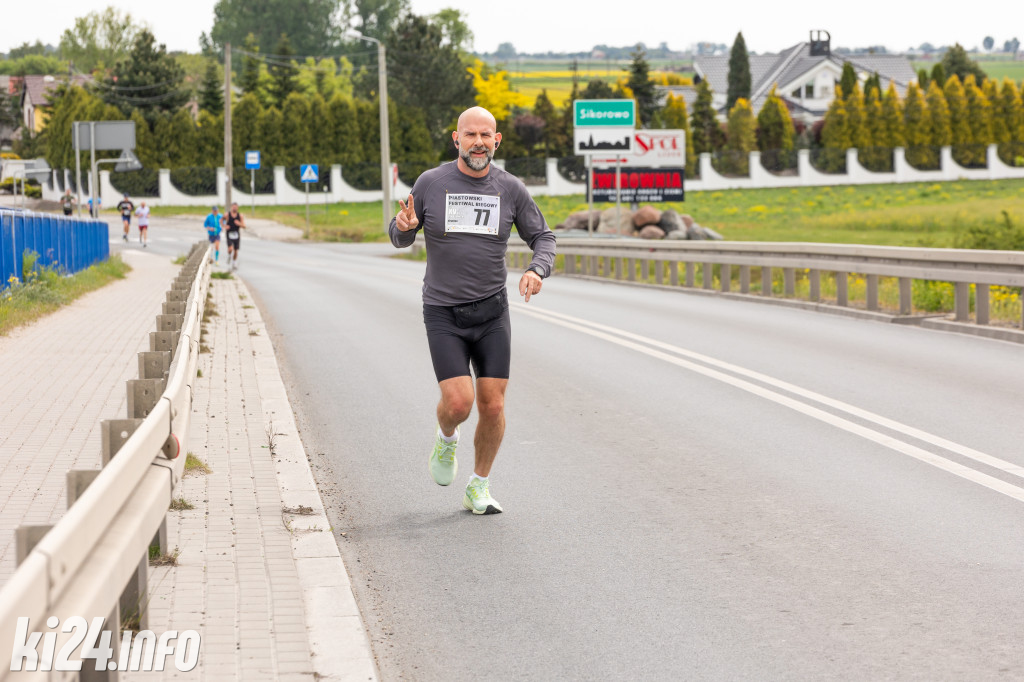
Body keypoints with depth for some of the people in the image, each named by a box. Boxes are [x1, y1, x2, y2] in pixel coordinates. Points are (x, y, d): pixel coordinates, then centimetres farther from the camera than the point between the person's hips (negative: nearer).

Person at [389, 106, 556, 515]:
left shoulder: (510, 189, 0)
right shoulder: (431, 183, -4)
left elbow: (542, 236, 10)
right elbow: (401, 238, 6)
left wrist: (537, 270, -12)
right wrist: (403, 226, -19)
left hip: (492, 312, 2)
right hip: (443, 315, -2)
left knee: (493, 407, -2)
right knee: (458, 402, -15)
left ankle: (479, 489, 18)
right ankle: (446, 438, 22)